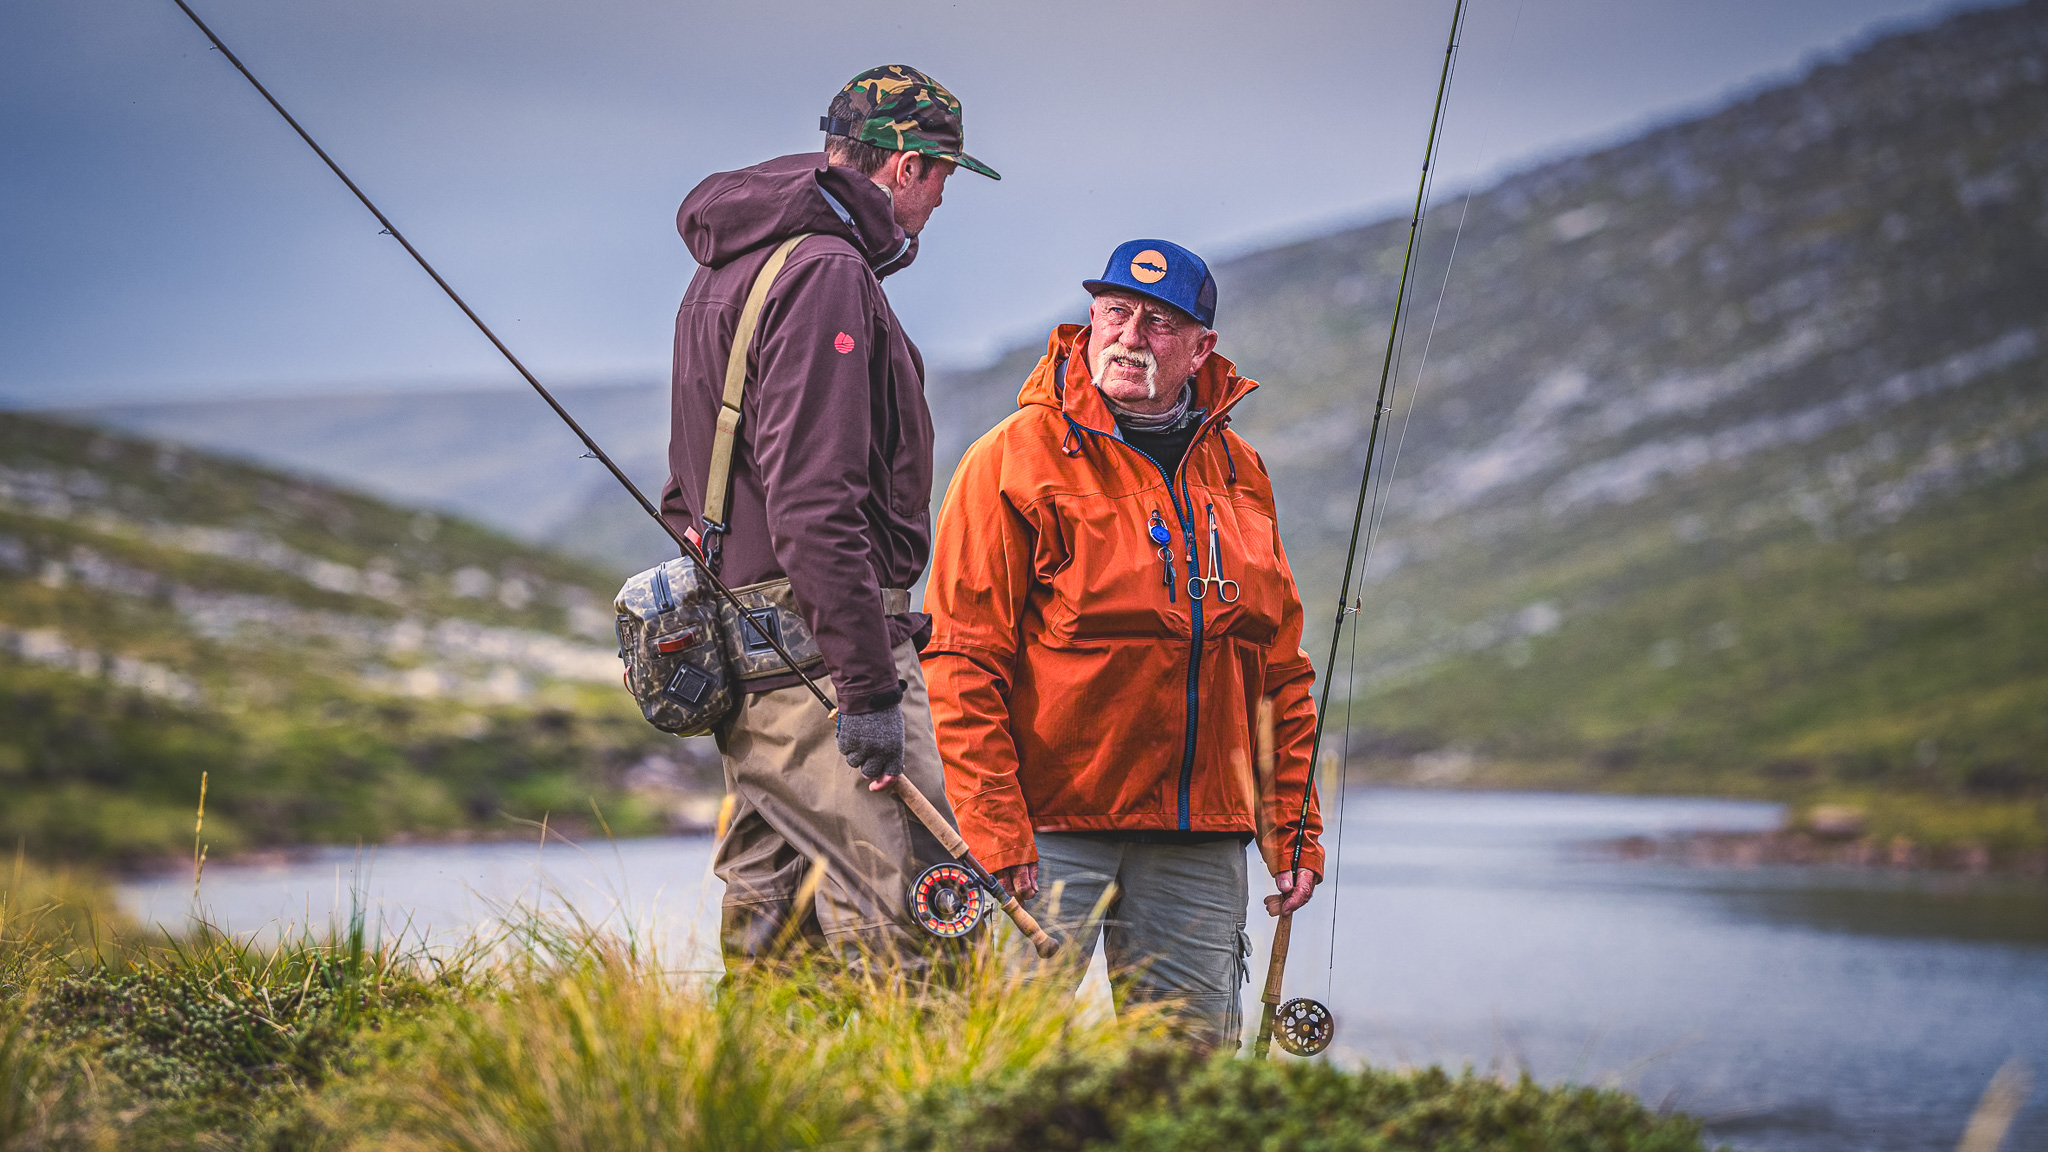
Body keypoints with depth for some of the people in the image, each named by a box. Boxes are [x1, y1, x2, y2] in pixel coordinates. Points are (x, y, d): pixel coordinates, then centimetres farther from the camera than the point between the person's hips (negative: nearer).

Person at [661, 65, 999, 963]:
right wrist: (869, 685, -22)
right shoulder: (827, 273, -12)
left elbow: (689, 492, 25)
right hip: (815, 653, -10)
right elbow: (813, 502, -22)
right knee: (911, 918, -14)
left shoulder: (724, 273, 20)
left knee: (767, 917, 13)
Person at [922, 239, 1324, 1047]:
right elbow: (964, 662, -9)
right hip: (1054, 825, -5)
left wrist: (1293, 829, 10)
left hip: (1201, 838, 5)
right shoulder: (1017, 458, -3)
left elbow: (1282, 671, 16)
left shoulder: (1239, 474, 13)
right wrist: (995, 831, -15)